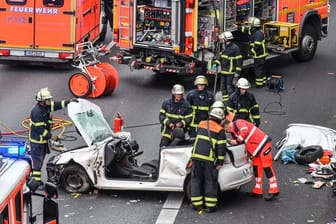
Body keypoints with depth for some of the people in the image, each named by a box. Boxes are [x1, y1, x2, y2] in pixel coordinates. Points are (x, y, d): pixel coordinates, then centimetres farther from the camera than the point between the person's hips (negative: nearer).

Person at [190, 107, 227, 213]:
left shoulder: (201, 124, 14)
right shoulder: (220, 130, 1)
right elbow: (221, 147, -4)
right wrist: (220, 162, -1)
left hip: (196, 156, 3)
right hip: (209, 159, -3)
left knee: (196, 180, 11)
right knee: (210, 182, 5)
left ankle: (197, 204, 13)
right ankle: (210, 206, 6)